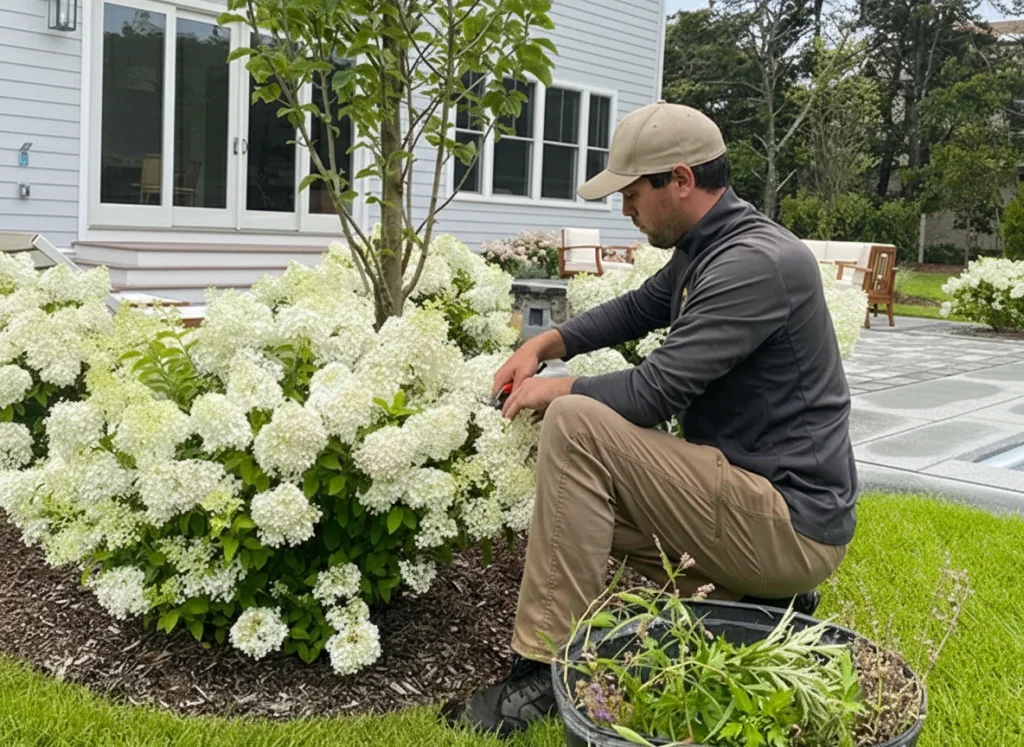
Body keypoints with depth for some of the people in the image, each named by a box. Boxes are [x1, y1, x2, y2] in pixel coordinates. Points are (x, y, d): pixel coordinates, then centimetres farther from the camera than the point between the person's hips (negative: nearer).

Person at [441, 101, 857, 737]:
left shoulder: (755, 262, -20)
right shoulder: (705, 249, 10)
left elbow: (652, 392, -24)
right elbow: (637, 309, 27)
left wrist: (555, 391, -6)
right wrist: (546, 344, 13)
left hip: (793, 523, -10)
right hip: (766, 495, 10)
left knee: (576, 424, -20)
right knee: (588, 508, 21)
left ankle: (545, 671, -16)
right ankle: (760, 602, 12)